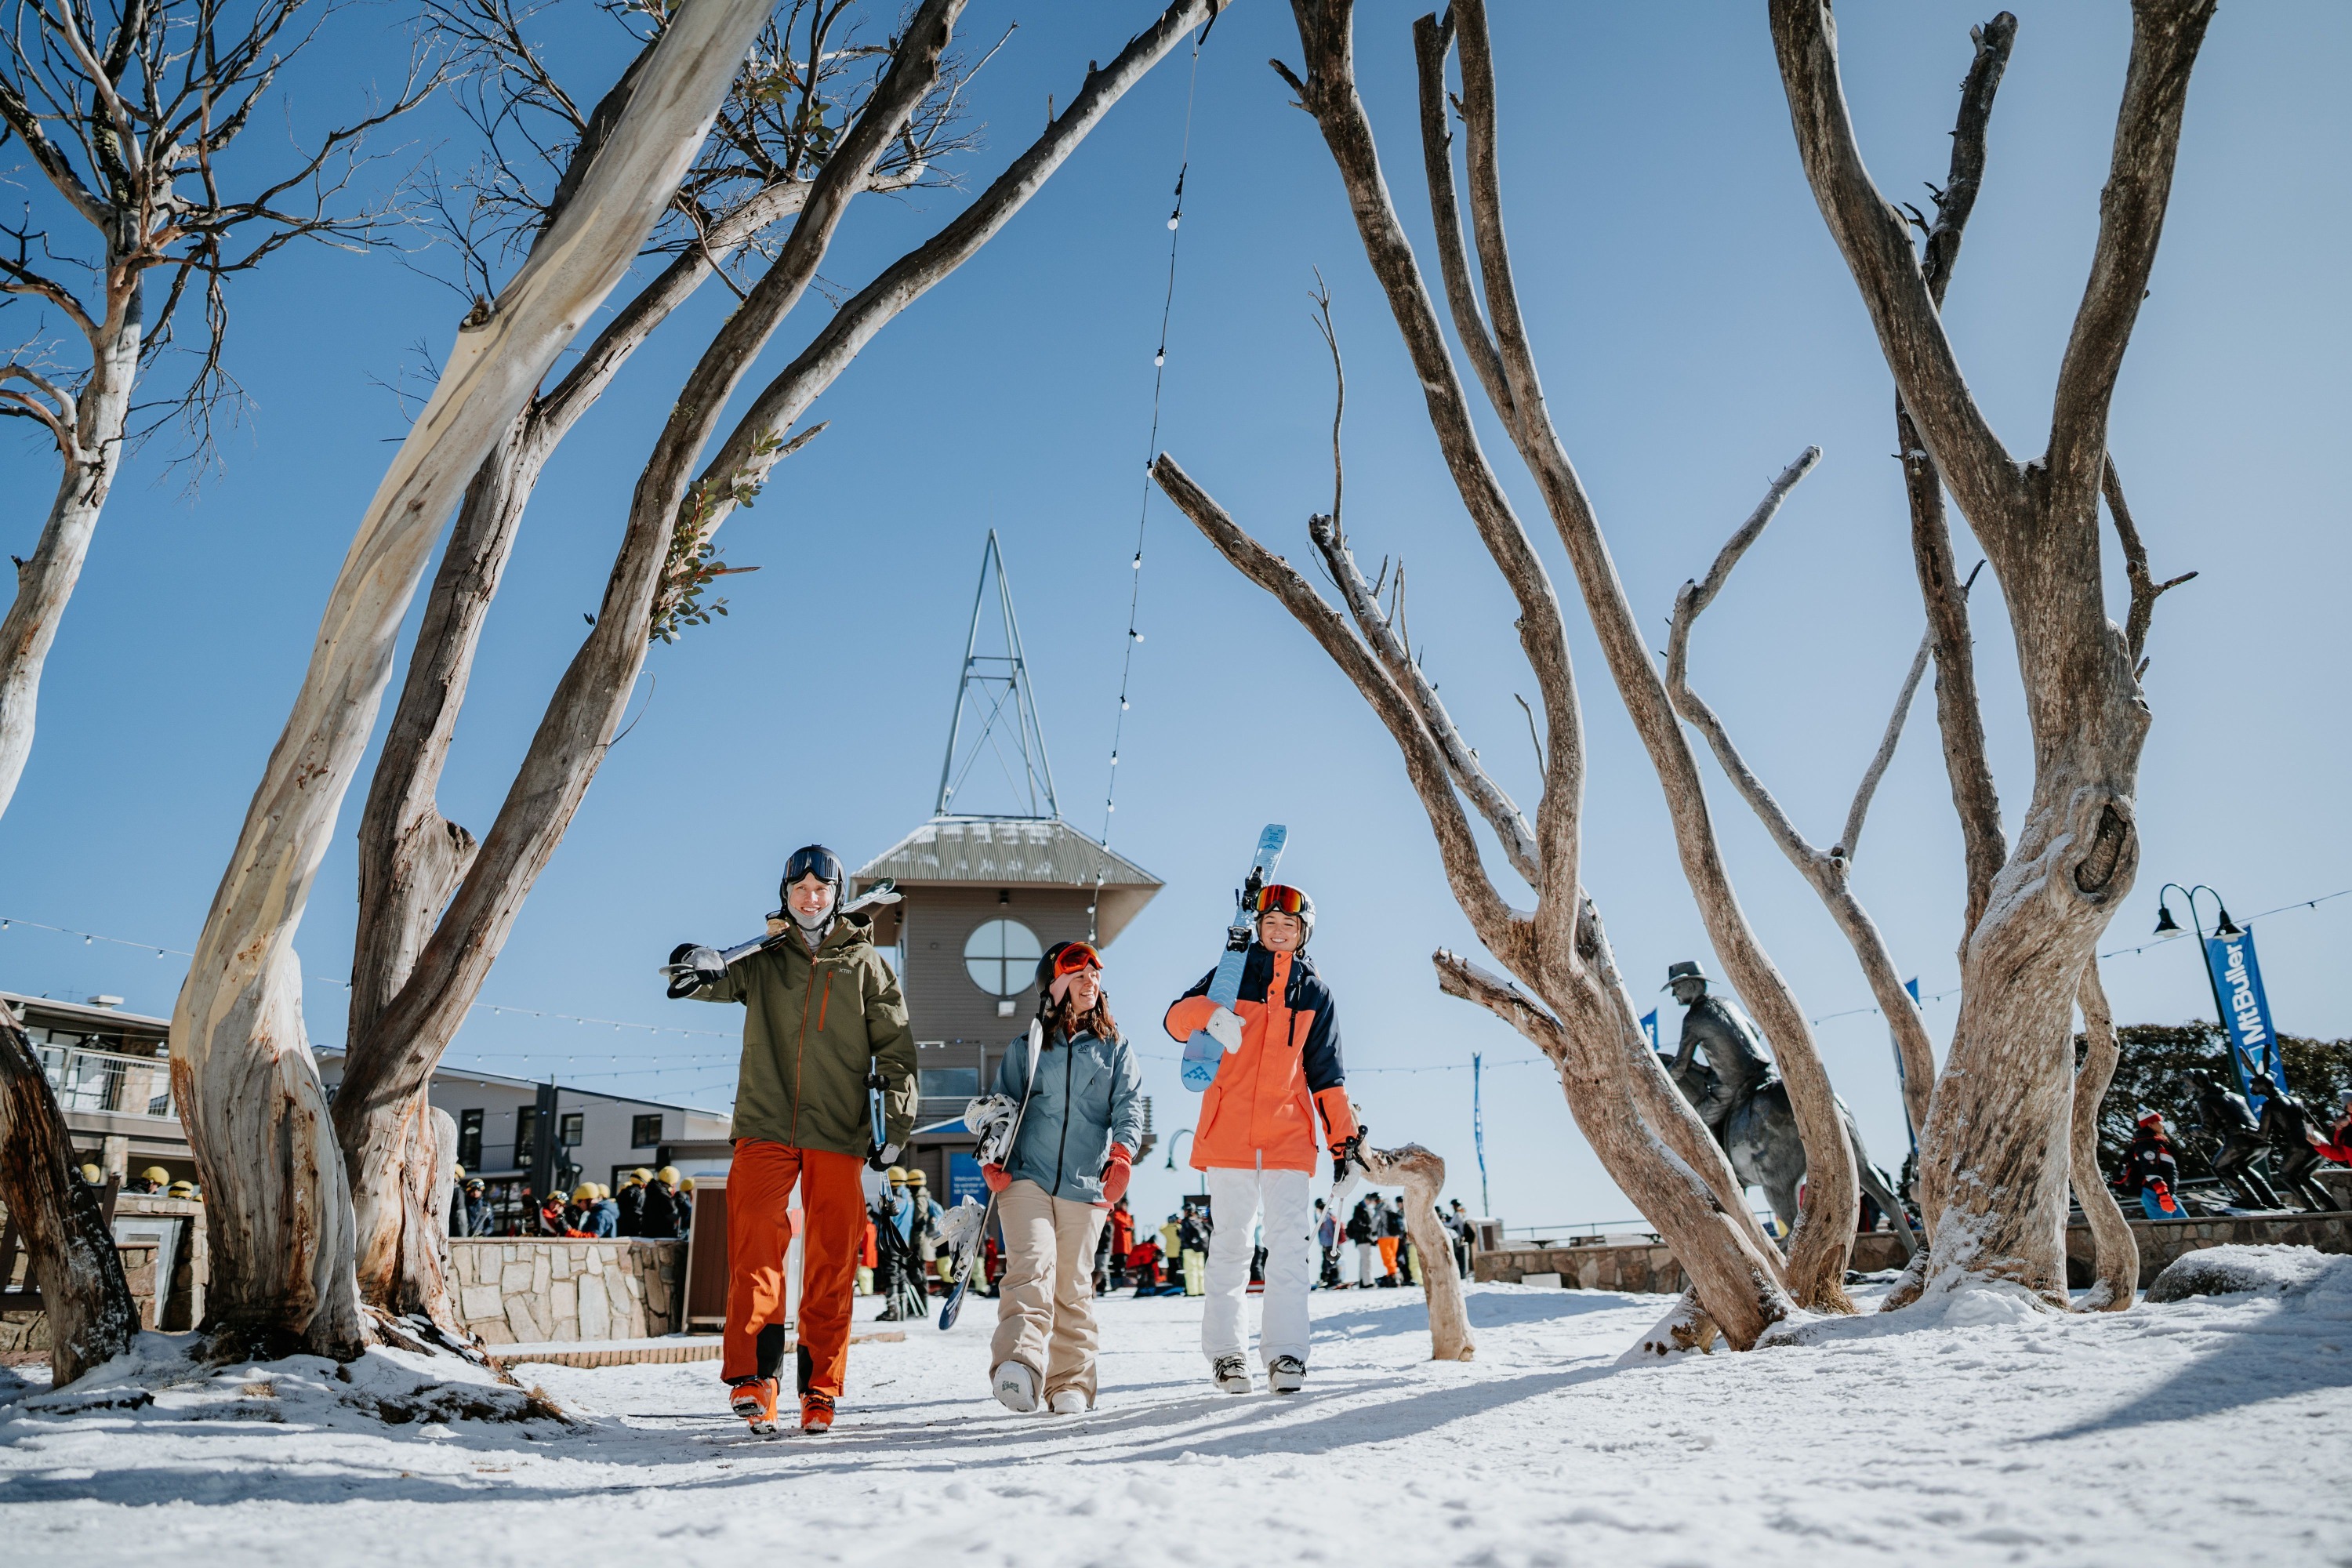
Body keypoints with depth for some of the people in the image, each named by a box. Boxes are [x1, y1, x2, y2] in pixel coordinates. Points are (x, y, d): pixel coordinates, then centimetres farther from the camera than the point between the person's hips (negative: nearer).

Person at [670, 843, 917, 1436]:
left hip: (839, 1134, 0)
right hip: (765, 1126, 0)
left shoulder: (866, 963, 11)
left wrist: (896, 1124, 0)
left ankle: (820, 1386, 11)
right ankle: (754, 1373, -14)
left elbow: (895, 1049, 8)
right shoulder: (765, 962, 13)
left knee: (832, 1261, 2)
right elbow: (724, 979, -6)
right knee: (756, 1240, -15)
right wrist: (705, 968, -30)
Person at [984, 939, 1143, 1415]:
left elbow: (1129, 1107, 3)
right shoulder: (1026, 1049, 13)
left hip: (1085, 1185, 1)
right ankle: (1018, 1364, -32)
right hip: (1026, 1177, -1)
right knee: (1031, 1265, -21)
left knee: (1073, 1286, 4)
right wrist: (992, 1159, -5)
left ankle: (1071, 1383, 13)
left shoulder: (1116, 1049, 15)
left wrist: (1122, 1155, -15)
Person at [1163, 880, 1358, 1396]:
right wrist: (1208, 1013, -20)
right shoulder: (1234, 972, 9)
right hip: (1229, 1131, -1)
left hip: (1288, 1133, 1)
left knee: (1290, 1242, -8)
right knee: (1231, 1242, 3)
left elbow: (1325, 1072, 15)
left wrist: (1344, 1139, 8)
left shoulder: (1315, 991, 13)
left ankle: (1285, 1353, -4)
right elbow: (1176, 1018, 3)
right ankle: (1225, 1352, 12)